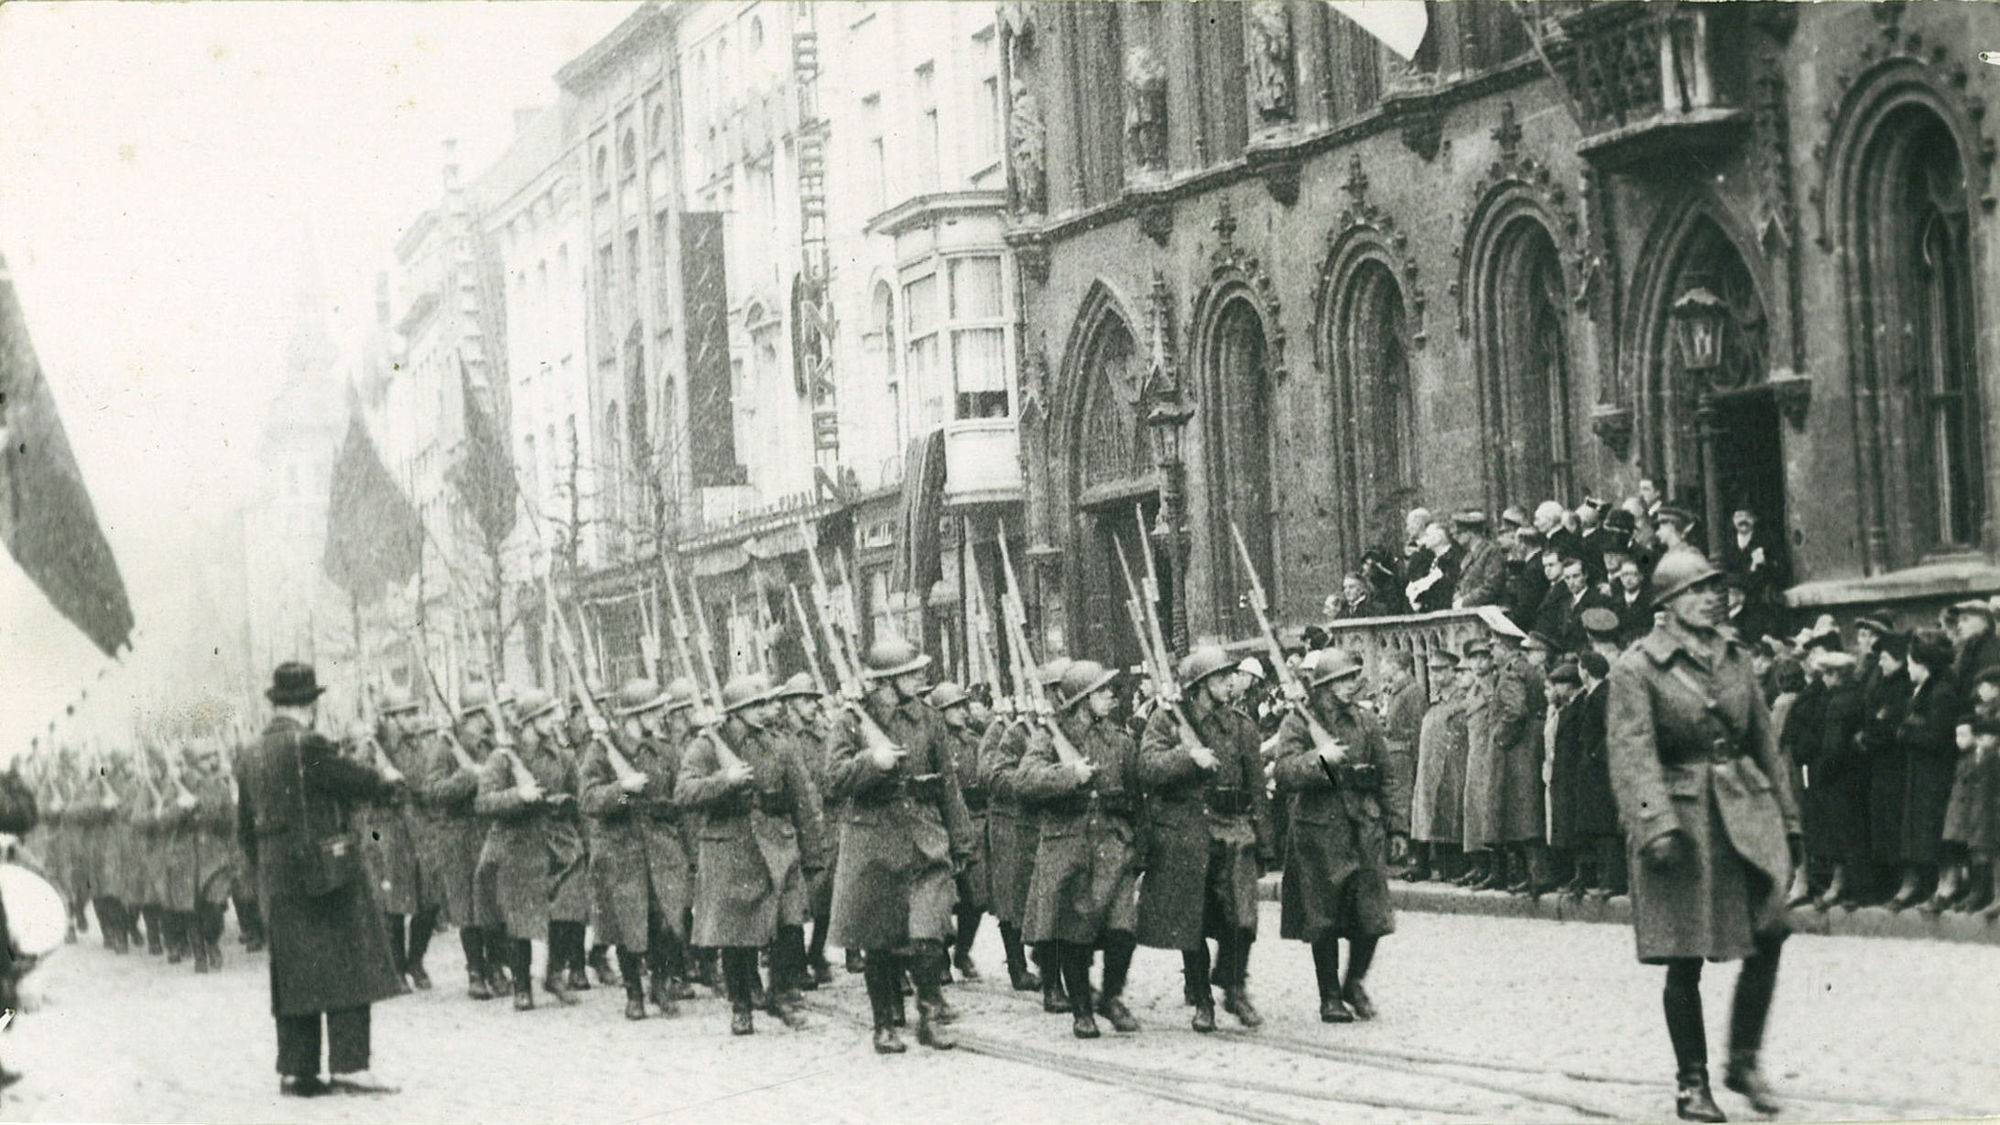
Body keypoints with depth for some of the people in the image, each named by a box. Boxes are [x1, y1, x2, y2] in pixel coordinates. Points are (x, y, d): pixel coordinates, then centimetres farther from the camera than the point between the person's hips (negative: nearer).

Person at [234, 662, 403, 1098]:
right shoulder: (308, 746, -14)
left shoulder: (249, 759, 11)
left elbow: (245, 830, 15)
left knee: (294, 975, 10)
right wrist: (387, 783, 13)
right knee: (347, 967, -2)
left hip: (277, 882, 7)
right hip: (327, 873, -7)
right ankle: (349, 1066, -6)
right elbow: (361, 783, -8)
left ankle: (295, 1070, 10)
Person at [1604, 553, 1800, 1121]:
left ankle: (1744, 1059, 9)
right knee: (1685, 960, -1)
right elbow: (1633, 753, -12)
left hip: (1747, 810, 5)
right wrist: (1656, 825, -23)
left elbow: (1764, 742, 18)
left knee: (1769, 933, -8)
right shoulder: (1637, 667, -5)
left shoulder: (1735, 658, 13)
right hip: (1683, 814, -5)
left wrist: (1786, 818, 17)